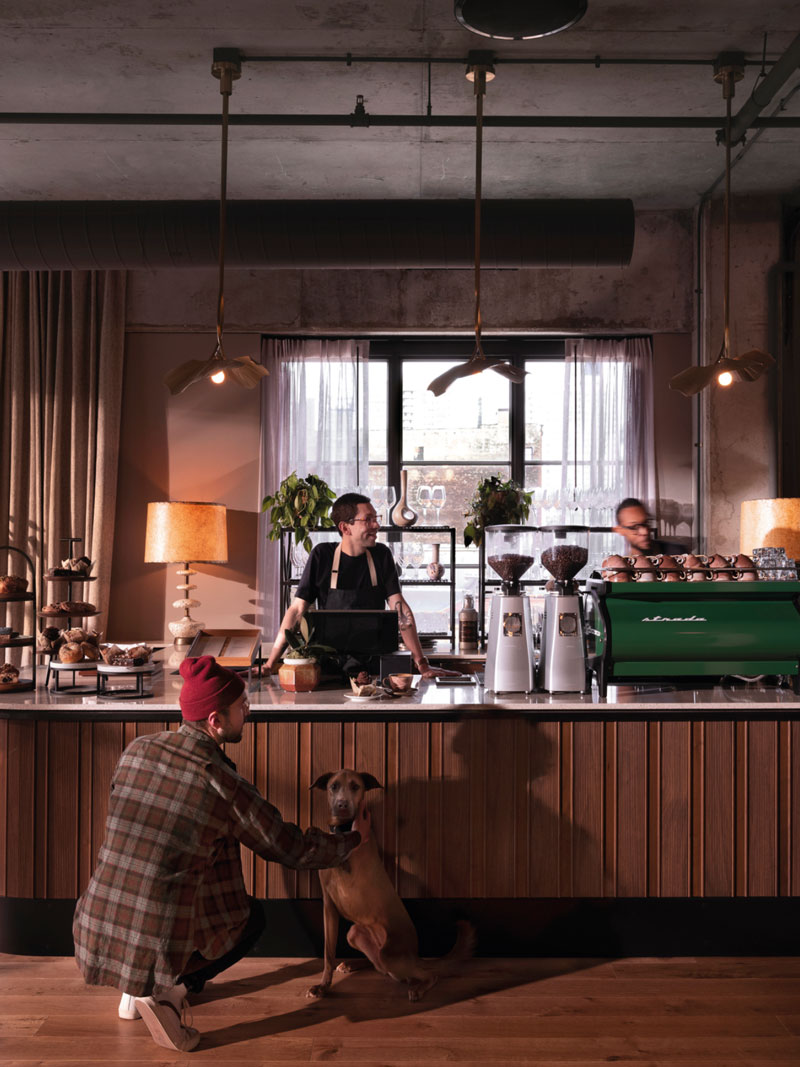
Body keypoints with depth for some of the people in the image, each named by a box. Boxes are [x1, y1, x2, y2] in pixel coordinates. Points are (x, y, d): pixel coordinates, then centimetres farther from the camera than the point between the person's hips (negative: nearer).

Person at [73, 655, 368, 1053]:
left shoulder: (137, 749, -1)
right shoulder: (224, 785, -15)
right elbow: (294, 850, -4)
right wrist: (354, 839, 15)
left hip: (94, 933, 5)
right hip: (157, 943, -5)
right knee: (252, 916, 22)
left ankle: (135, 991, 23)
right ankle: (168, 989, 1)